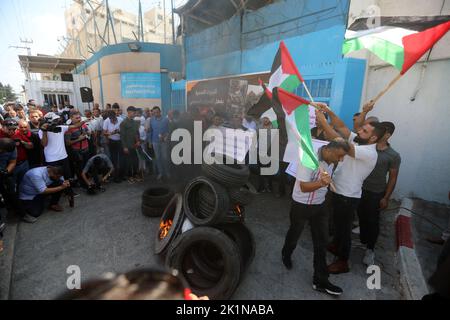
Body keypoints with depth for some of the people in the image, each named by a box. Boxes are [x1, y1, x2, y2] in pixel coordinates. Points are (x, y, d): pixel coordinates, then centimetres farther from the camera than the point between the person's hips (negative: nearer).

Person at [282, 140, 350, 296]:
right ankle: (286, 254, 49)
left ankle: (320, 280, 24)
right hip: (301, 206, -6)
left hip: (320, 205, 6)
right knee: (294, 234, 17)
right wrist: (321, 183, -43)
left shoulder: (331, 160, -5)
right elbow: (303, 187, -28)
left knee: (321, 242, 9)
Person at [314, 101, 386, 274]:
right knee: (337, 223, 27)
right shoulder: (357, 141, -1)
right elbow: (341, 127, -4)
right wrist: (329, 111, -19)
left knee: (344, 228, 9)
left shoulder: (369, 153, -27)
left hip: (348, 197, -8)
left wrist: (323, 121, -36)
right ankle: (336, 245, 50)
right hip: (338, 191, 8)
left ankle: (343, 262, 29)